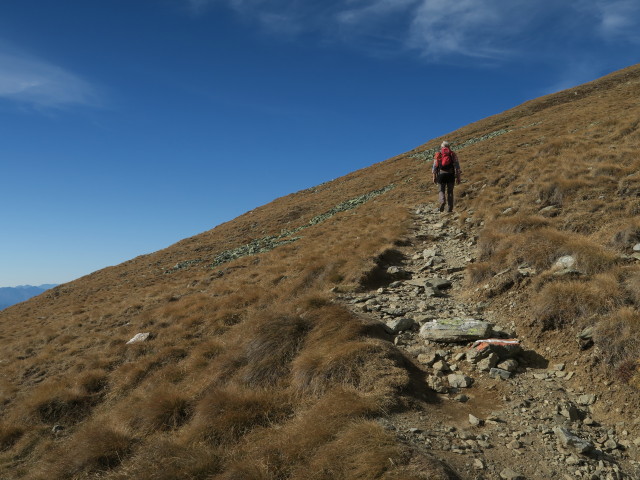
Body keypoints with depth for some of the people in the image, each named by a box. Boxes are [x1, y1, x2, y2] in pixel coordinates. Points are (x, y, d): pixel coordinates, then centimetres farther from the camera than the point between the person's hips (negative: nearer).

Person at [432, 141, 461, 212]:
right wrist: (458, 177, 4)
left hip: (441, 174, 0)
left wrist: (434, 177, 10)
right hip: (451, 174, 0)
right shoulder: (453, 154, 8)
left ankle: (442, 201, -20)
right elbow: (457, 166, 2)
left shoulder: (438, 154, 9)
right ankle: (450, 208, 7)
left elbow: (435, 167, 5)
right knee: (450, 191, 10)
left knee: (441, 190, 10)